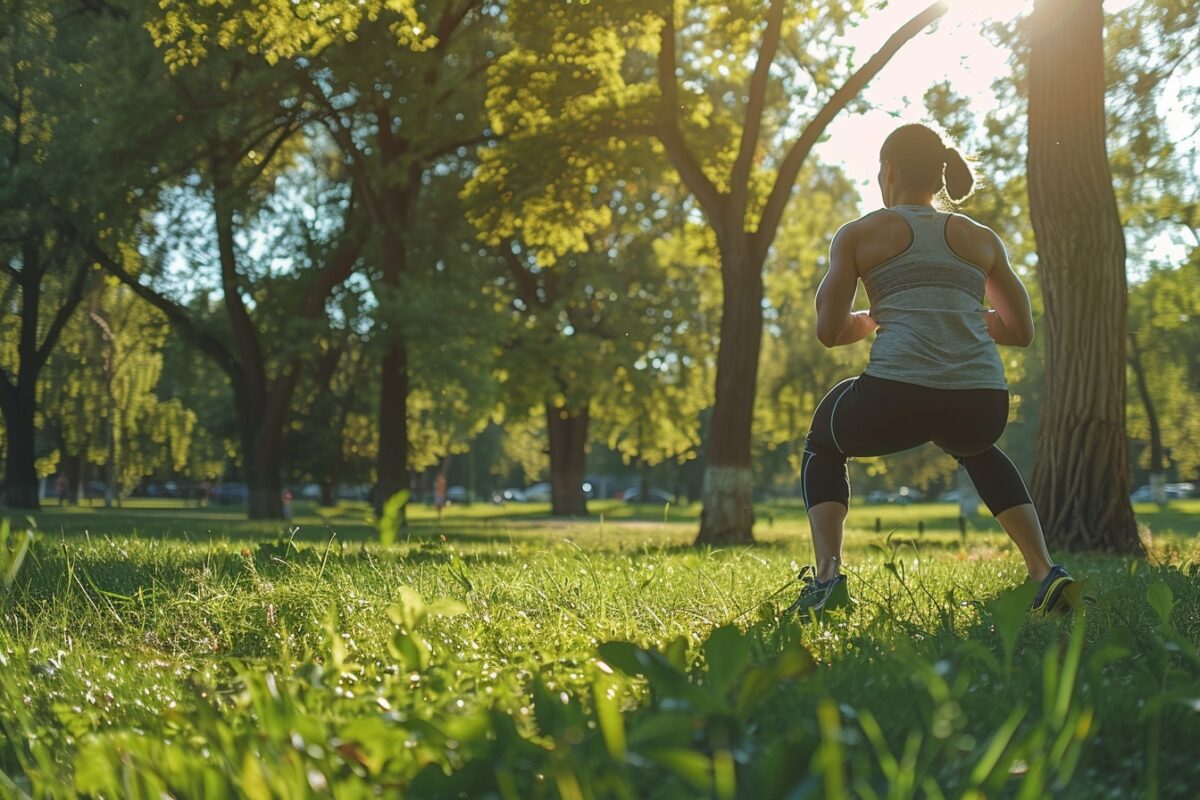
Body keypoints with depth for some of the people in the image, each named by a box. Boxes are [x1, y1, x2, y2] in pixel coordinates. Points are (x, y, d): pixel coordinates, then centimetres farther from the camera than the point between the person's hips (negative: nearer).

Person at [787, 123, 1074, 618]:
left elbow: (830, 332, 7)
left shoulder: (859, 234, 12)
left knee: (823, 445, 31)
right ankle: (1046, 573, 24)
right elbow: (1021, 331, 24)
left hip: (896, 397, -3)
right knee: (977, 448, 41)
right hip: (982, 406, 3)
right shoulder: (981, 238, 21)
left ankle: (827, 577, 10)